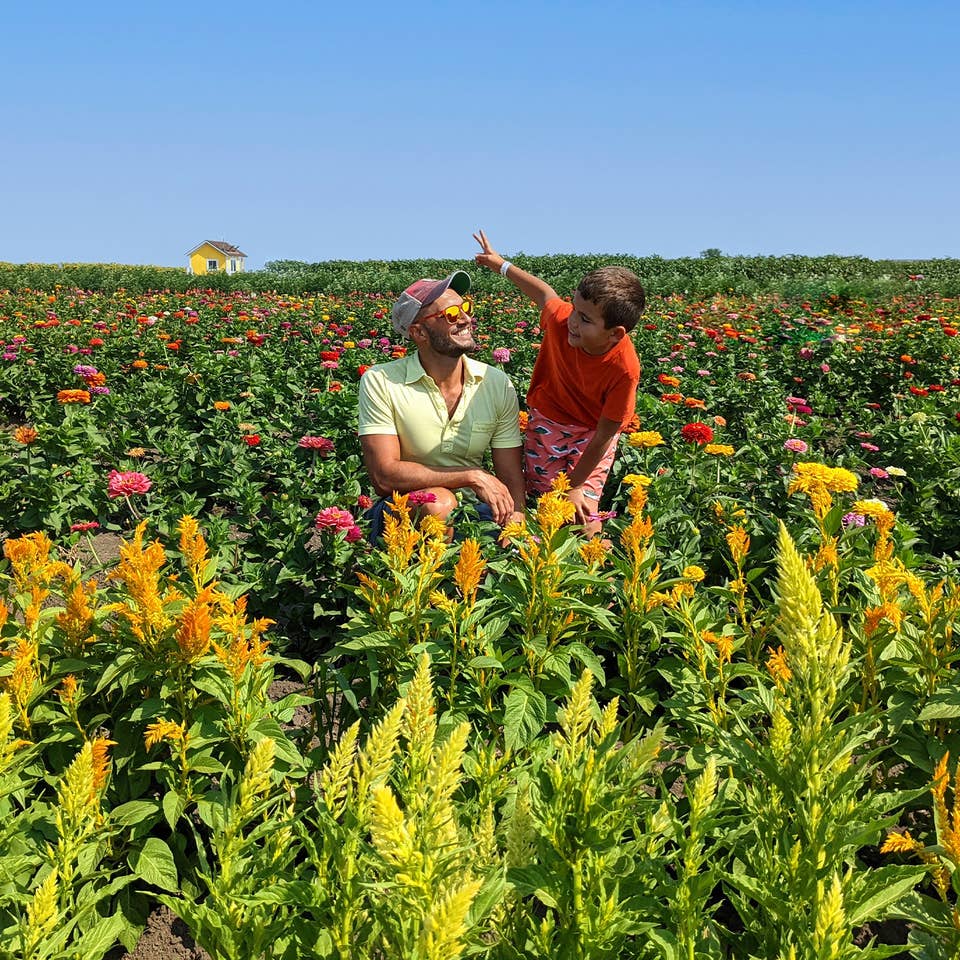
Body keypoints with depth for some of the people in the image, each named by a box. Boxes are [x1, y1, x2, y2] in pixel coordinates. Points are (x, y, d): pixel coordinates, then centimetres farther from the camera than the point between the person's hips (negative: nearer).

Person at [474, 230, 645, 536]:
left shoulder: (624, 370, -34)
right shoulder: (560, 320, -26)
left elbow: (602, 438, -24)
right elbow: (544, 293, 1)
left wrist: (575, 486, -19)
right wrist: (500, 264, 14)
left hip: (591, 433, -3)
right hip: (546, 422, 3)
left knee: (582, 512, -13)